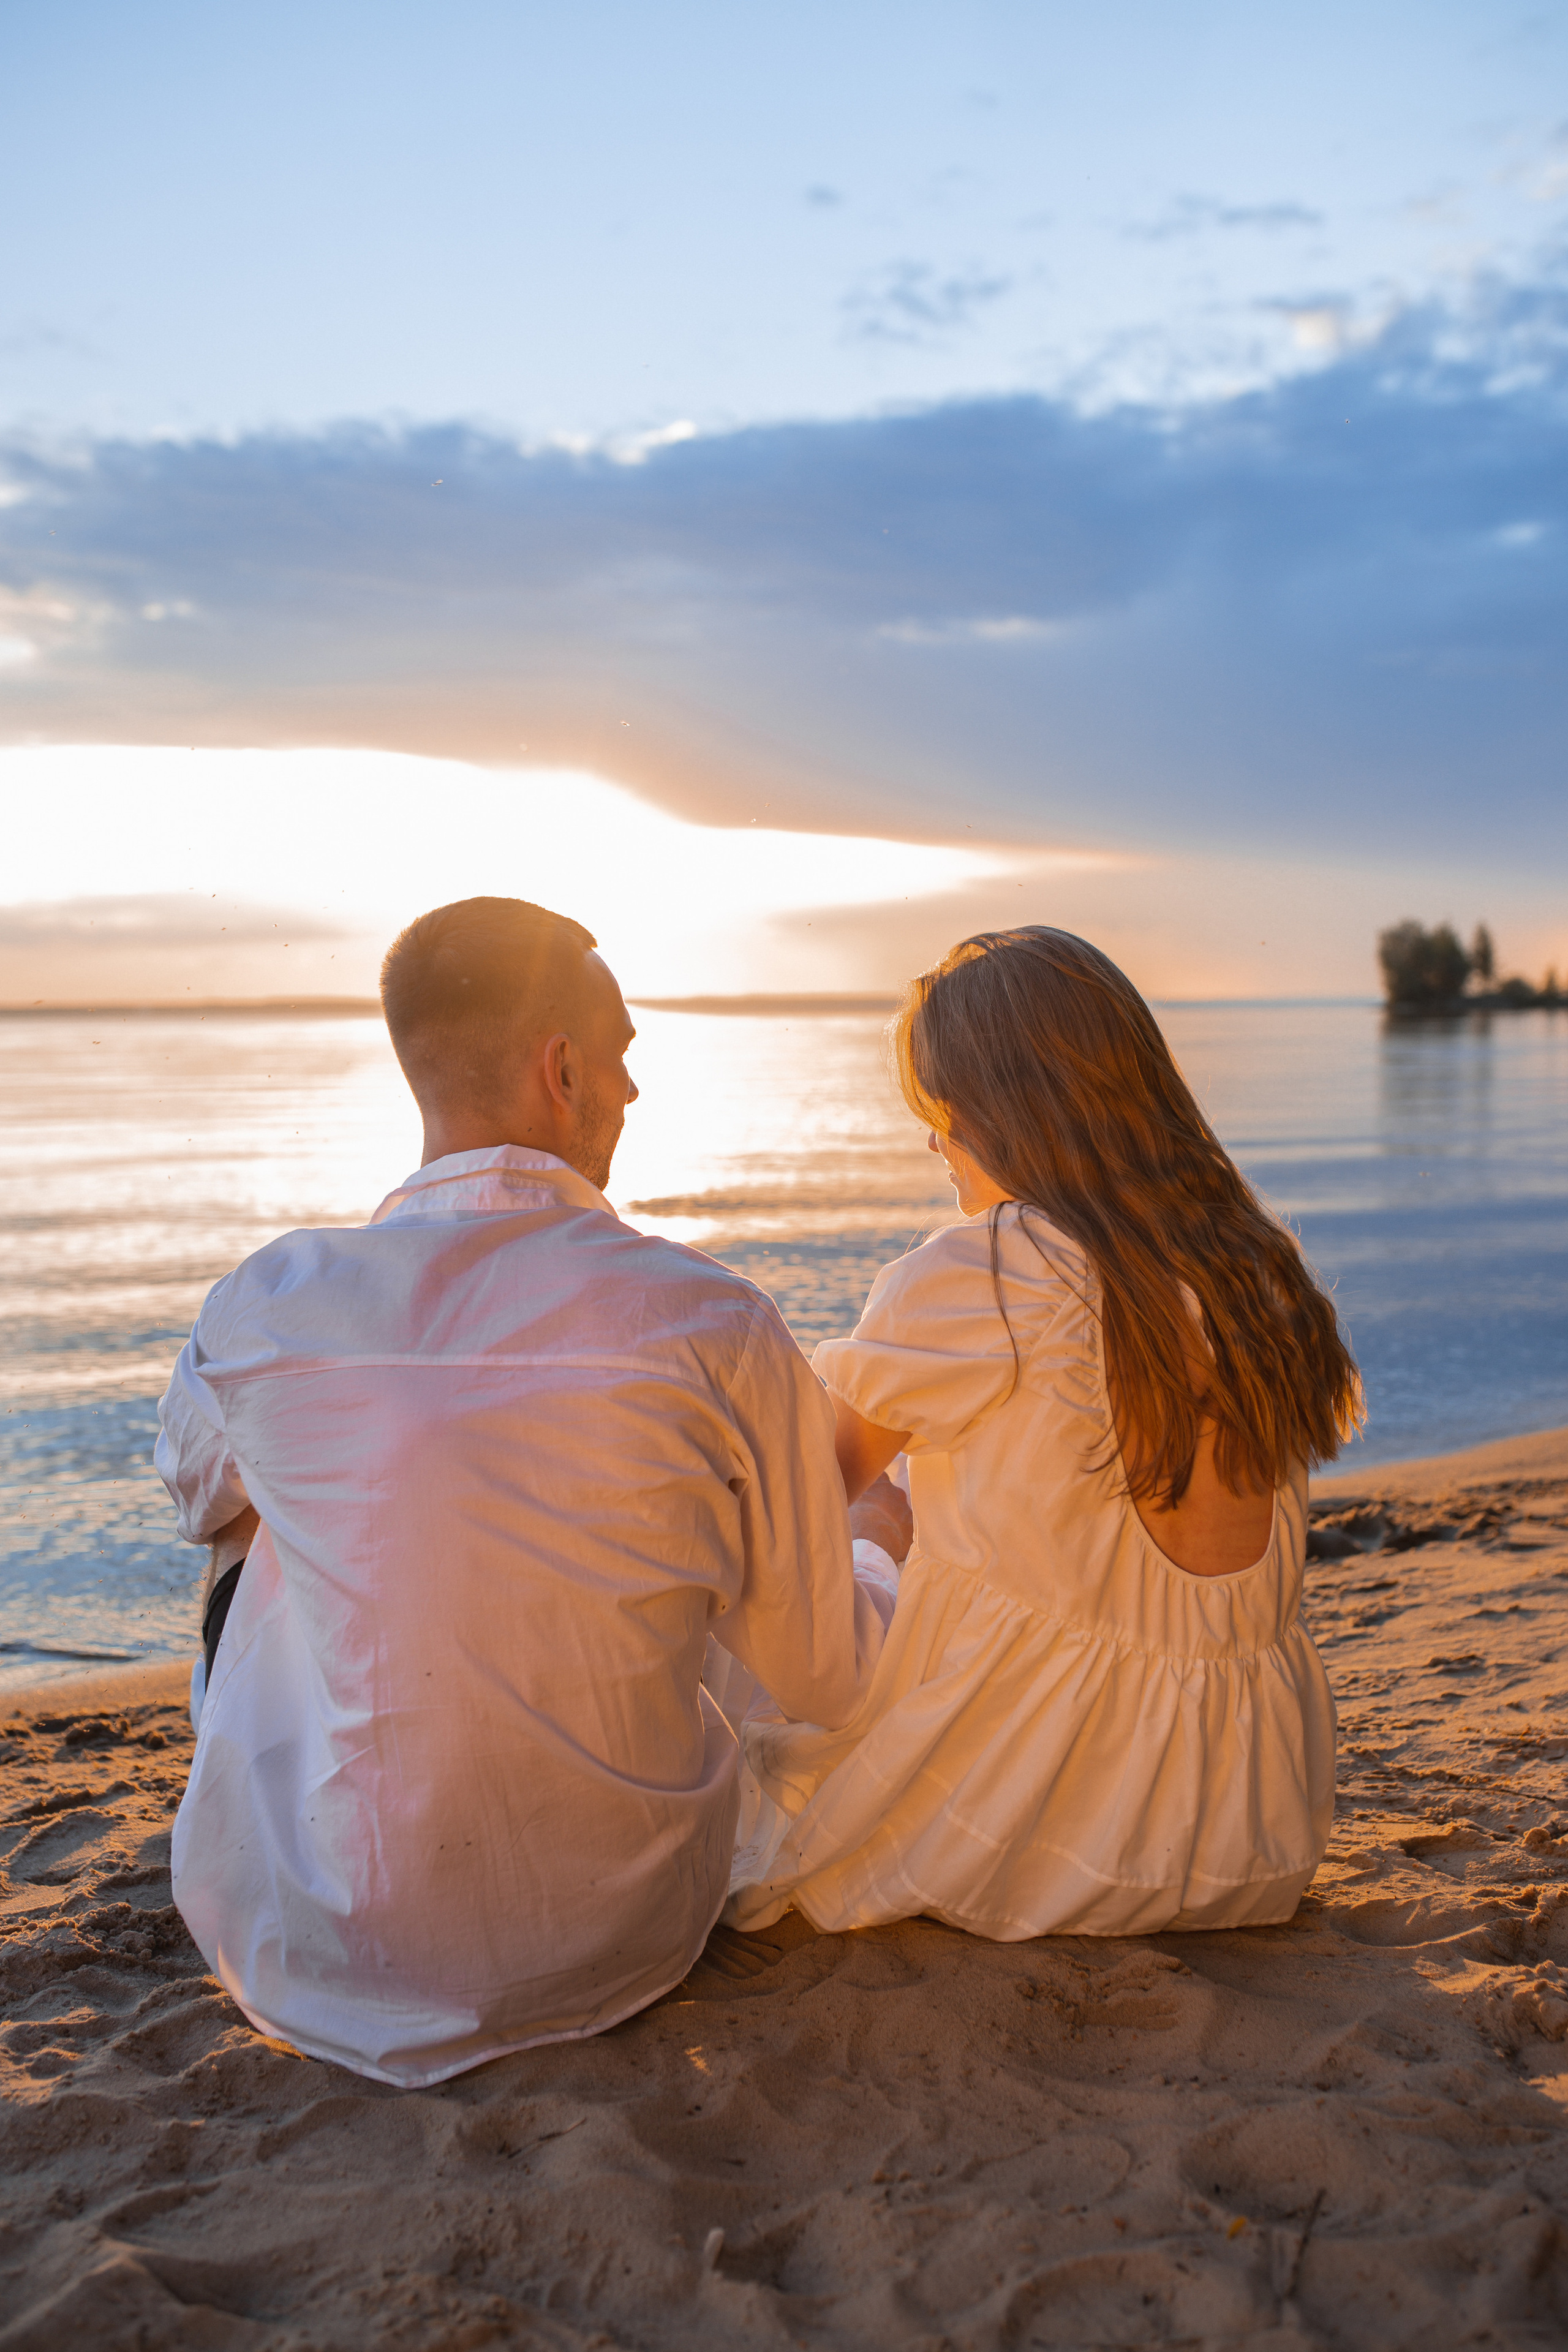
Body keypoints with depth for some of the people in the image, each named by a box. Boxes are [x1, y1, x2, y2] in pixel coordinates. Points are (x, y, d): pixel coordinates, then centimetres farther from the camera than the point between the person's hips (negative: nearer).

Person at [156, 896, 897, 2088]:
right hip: (606, 1951, 0)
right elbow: (827, 1680, -9)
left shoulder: (262, 1306, -13)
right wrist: (885, 1581, 16)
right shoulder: (709, 1324, -21)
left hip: (305, 1954, 1)